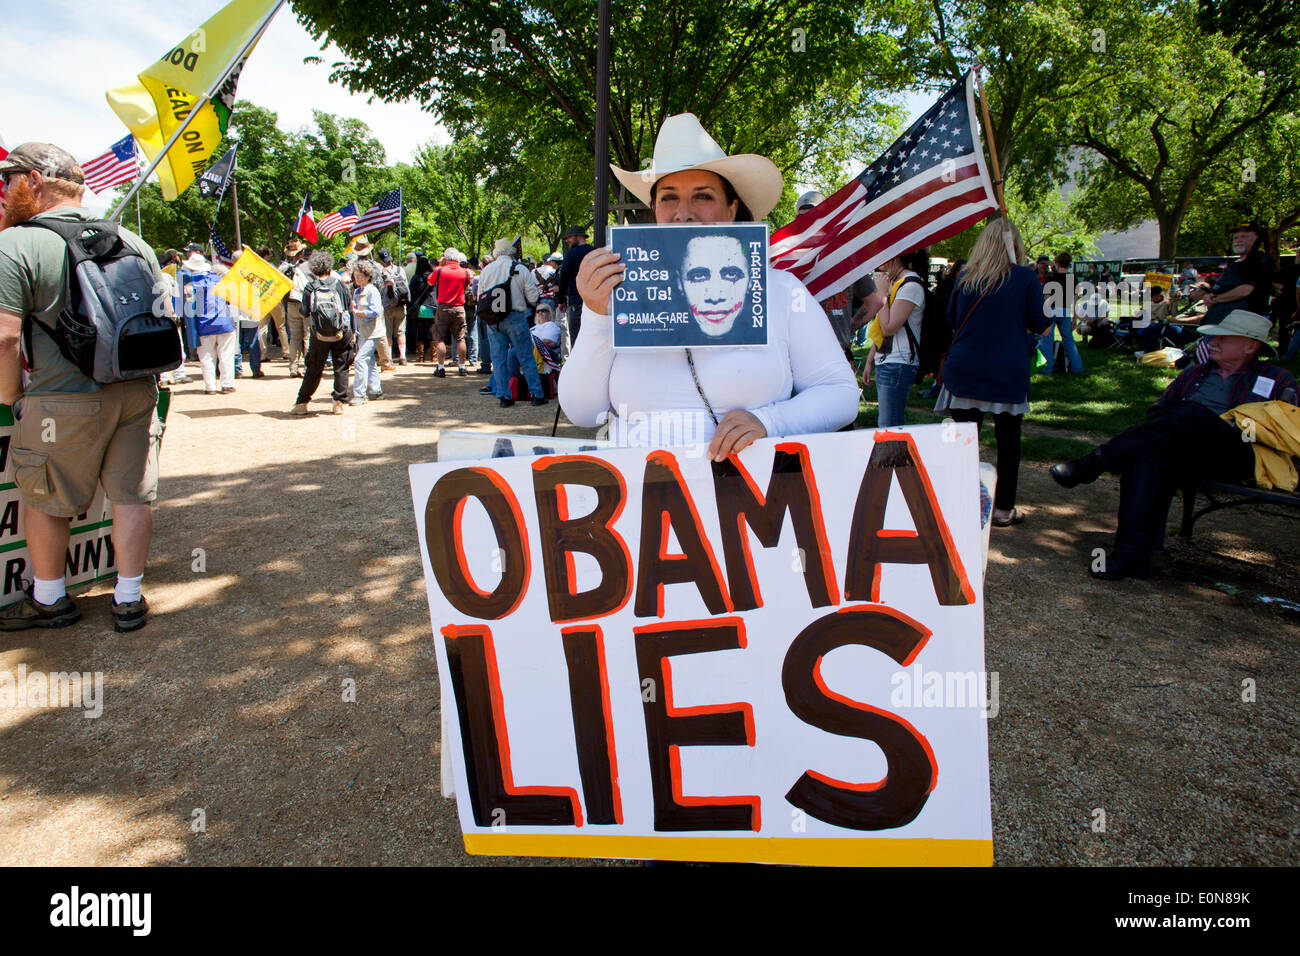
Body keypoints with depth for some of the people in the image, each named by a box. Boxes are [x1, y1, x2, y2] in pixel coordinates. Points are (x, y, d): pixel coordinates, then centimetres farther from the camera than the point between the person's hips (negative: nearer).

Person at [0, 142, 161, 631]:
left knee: (42, 500, 14)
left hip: (64, 400, -5)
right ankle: (128, 599, 18)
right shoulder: (133, 242, 9)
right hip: (137, 391, 5)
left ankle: (49, 600, 27)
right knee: (132, 496, 10)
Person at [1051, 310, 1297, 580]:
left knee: (1194, 412, -35)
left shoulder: (1277, 381, 20)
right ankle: (1132, 553, -45)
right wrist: (1160, 433, 3)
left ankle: (1095, 462, -37)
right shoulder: (1195, 372, 30)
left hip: (1238, 458, -3)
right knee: (1148, 456, -35)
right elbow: (1158, 411, 26)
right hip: (1184, 452, 3)